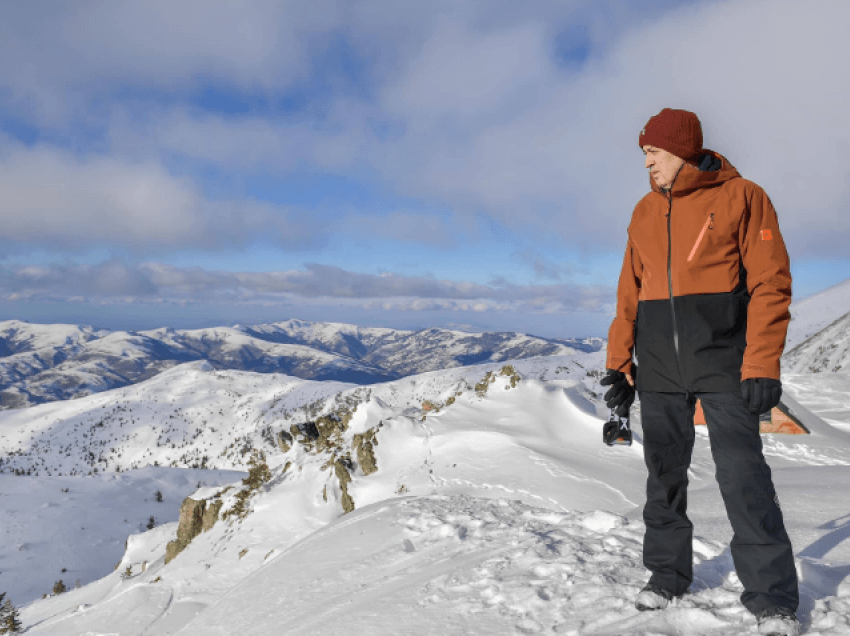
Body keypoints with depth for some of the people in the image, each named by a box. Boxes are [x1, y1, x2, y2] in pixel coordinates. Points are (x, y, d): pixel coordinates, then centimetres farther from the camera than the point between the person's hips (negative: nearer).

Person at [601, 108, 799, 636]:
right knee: (664, 473, 9)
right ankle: (668, 574, 23)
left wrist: (762, 367, -14)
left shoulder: (741, 197, -2)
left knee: (742, 473, -7)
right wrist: (619, 361, 8)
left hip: (721, 357, -4)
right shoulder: (645, 212, 12)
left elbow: (770, 284, -7)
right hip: (659, 363, 5)